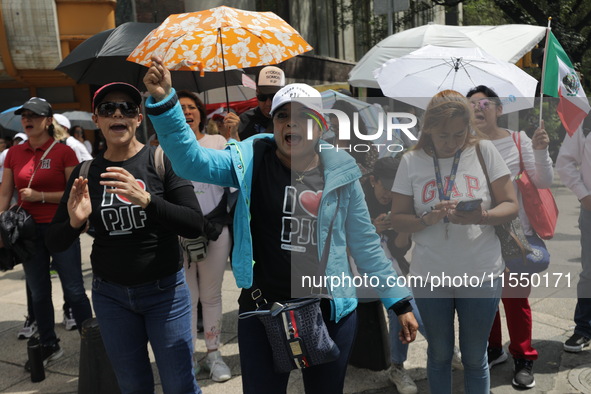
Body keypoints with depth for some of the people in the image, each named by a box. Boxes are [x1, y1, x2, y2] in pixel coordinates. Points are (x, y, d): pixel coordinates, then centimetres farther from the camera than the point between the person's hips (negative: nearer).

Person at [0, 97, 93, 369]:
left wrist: (40, 196, -16)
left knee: (73, 289, 0)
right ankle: (49, 346, 27)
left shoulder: (63, 152, -7)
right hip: (28, 230, 5)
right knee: (38, 293, 12)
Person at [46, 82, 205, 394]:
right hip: (110, 295, 3)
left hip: (165, 289, -3)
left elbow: (195, 225, -19)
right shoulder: (85, 173, 0)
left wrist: (146, 200, -34)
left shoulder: (162, 159, -10)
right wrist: (74, 222, -20)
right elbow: (54, 243, 2)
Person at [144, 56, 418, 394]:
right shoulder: (252, 162, -5)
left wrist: (399, 302, 5)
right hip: (262, 310, -1)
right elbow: (191, 160, -17)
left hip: (332, 312, 1)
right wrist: (164, 101, -30)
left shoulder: (340, 173, -3)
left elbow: (366, 245, 3)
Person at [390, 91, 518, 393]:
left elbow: (511, 206, -2)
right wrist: (429, 218, -21)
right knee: (439, 355, 19)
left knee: (474, 358, 15)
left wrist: (483, 217, -23)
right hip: (429, 276, 1)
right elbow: (398, 221, -2)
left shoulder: (484, 151, -3)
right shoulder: (412, 161, -2)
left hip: (481, 275, 0)